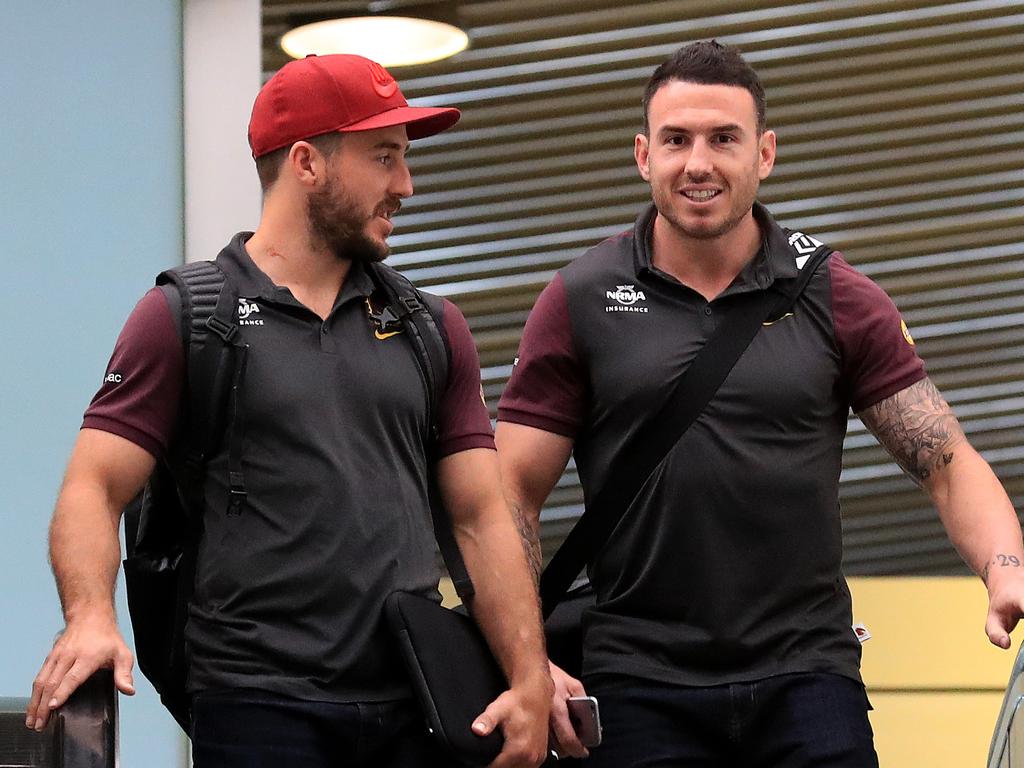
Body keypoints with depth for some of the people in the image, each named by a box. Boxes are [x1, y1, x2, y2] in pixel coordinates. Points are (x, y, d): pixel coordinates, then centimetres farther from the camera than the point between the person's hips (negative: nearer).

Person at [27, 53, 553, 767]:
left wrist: (532, 681, -2)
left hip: (419, 708, 4)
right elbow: (94, 488, -4)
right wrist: (91, 620, -24)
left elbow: (482, 518, 10)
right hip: (259, 708, -4)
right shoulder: (182, 318, 2)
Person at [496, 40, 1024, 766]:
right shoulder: (579, 303, 3)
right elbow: (515, 494, 2)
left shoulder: (836, 297, 5)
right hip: (640, 688, 0)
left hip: (807, 678, 0)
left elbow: (948, 462, 3)